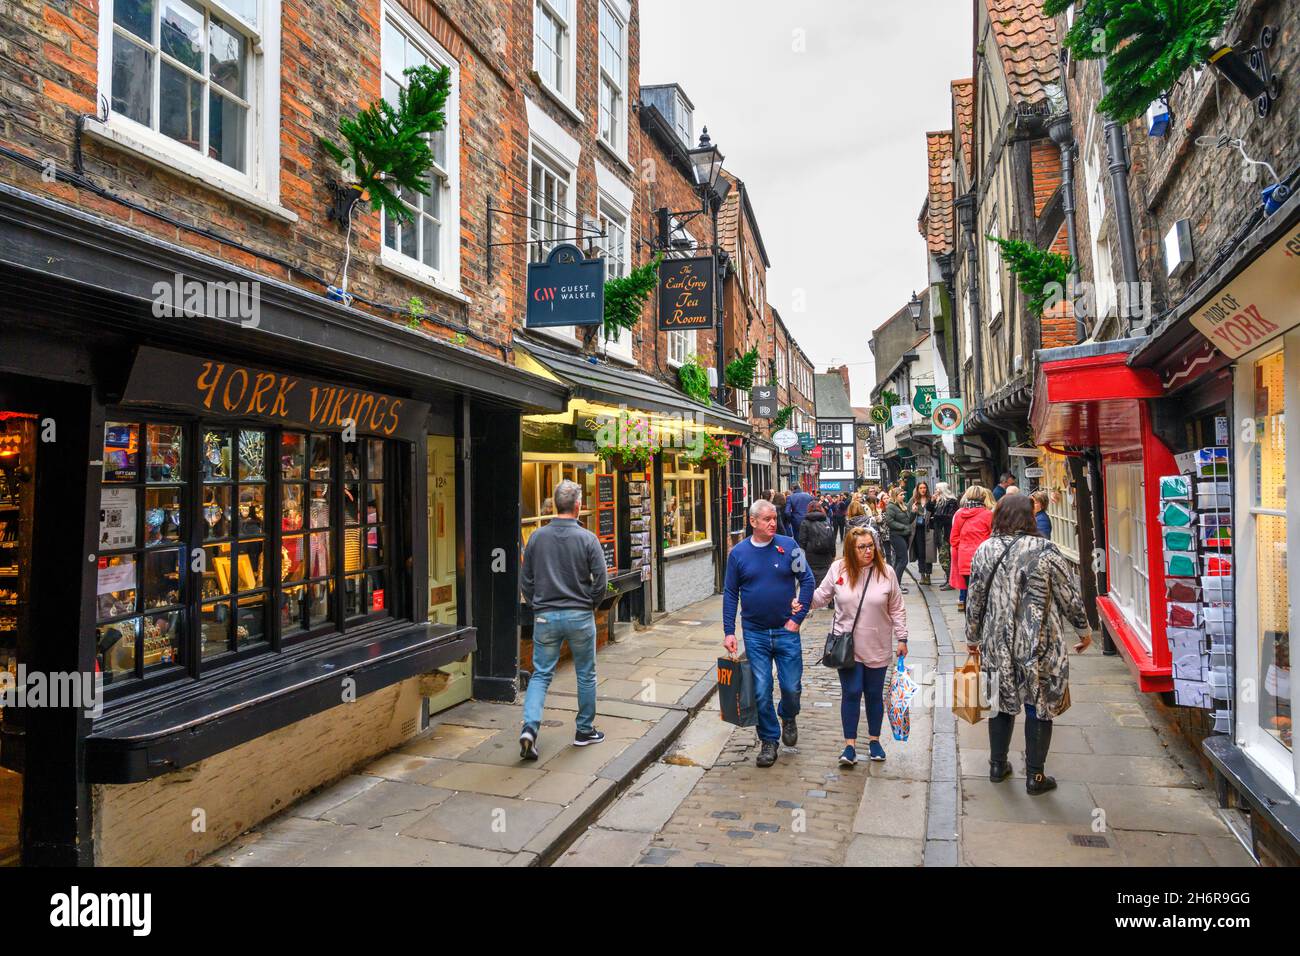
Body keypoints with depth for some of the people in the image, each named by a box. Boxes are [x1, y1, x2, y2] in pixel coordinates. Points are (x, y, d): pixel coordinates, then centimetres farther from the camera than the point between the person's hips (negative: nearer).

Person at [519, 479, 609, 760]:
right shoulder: (587, 539, -10)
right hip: (580, 616, -2)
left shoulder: (537, 537, -1)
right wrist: (589, 605, 8)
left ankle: (530, 727, -7)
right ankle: (585, 730, 24)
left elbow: (525, 580, 5)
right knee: (586, 675, 14)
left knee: (541, 674, 10)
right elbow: (600, 581, -8)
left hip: (545, 617, 2)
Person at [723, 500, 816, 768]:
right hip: (755, 633, 1)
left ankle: (788, 718, 38)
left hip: (786, 631, 0)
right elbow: (730, 594, 3)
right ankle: (768, 741, 22)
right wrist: (729, 632, -2)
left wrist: (797, 618, -7)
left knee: (792, 687, 5)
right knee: (761, 692, 4)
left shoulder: (788, 545, -4)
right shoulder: (738, 552, -1)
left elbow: (807, 581, -1)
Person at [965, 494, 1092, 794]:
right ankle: (1035, 776, 20)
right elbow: (1070, 597, -5)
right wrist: (1084, 629, 12)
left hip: (998, 645, 3)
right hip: (1040, 646, -3)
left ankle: (998, 765, 30)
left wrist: (972, 637, 17)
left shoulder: (984, 551, -3)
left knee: (1001, 704, 18)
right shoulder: (1046, 551, -13)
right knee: (1039, 706, 10)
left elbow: (975, 600, 4)